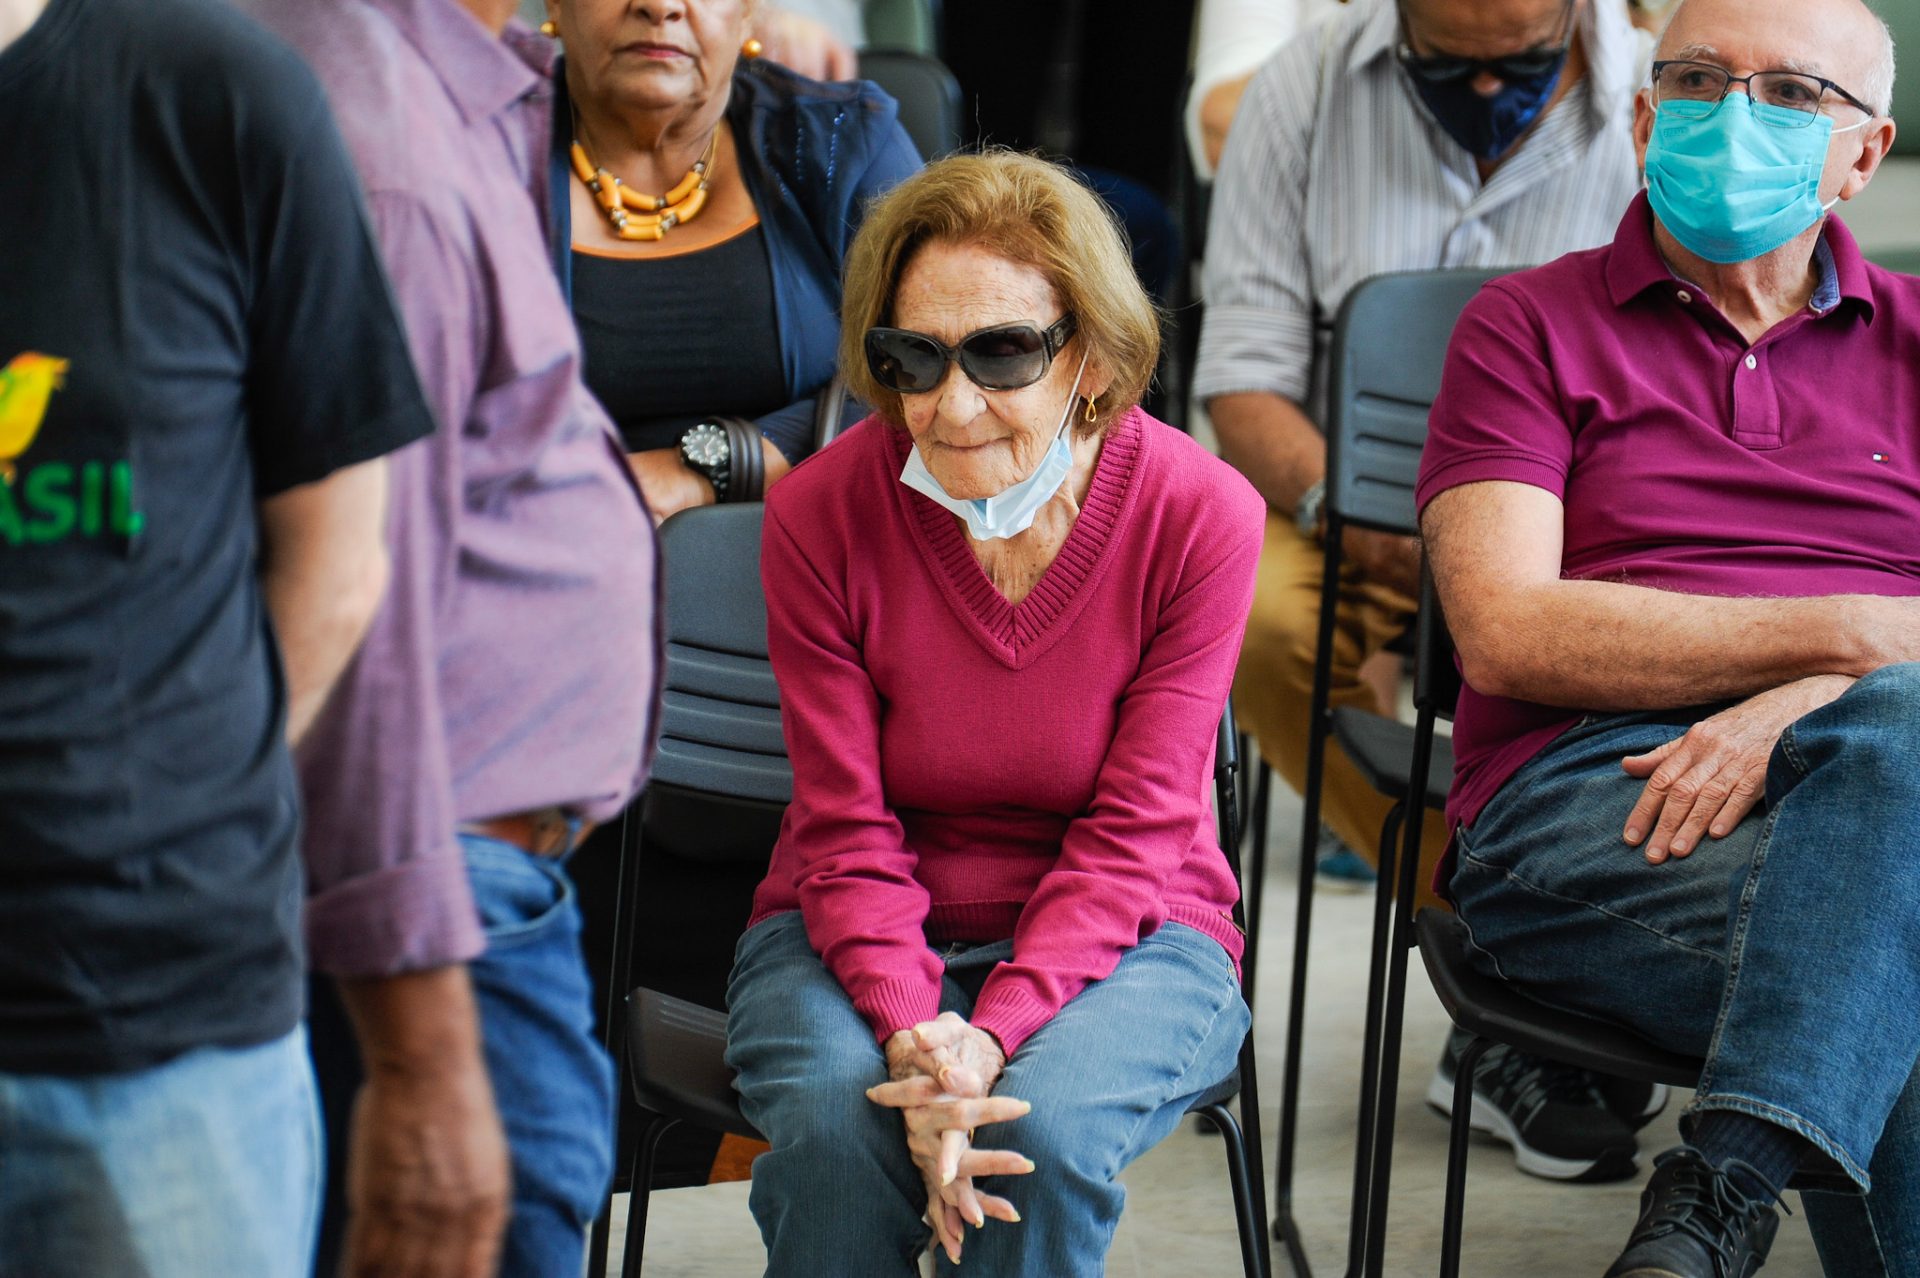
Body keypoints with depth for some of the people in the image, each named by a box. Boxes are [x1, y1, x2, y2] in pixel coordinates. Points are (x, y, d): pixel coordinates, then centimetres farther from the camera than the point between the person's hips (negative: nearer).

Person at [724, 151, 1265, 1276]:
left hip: (1117, 938, 0)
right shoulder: (822, 511, -11)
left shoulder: (1203, 513, -13)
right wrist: (912, 1033, -28)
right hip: (860, 932, 1)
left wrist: (991, 1035, -28)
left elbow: (1134, 828, -13)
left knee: (1046, 1128, -32)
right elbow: (848, 831, -9)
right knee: (836, 1125, -32)